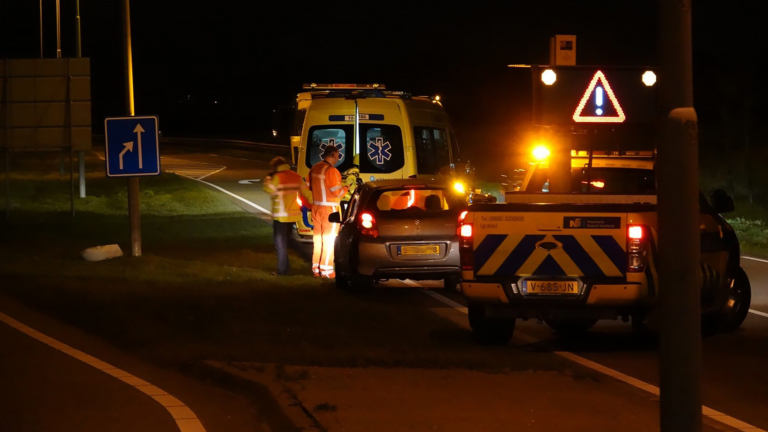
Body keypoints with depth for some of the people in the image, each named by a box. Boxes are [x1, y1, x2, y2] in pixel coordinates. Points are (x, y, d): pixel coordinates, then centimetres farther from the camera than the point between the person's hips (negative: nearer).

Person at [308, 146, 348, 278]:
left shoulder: (314, 168, 6)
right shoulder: (331, 171, -19)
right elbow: (337, 192, -18)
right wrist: (345, 188, 0)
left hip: (316, 207, 8)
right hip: (329, 208, -8)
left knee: (318, 238, 14)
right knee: (328, 239, 1)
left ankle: (316, 269, 19)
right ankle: (326, 270, 3)